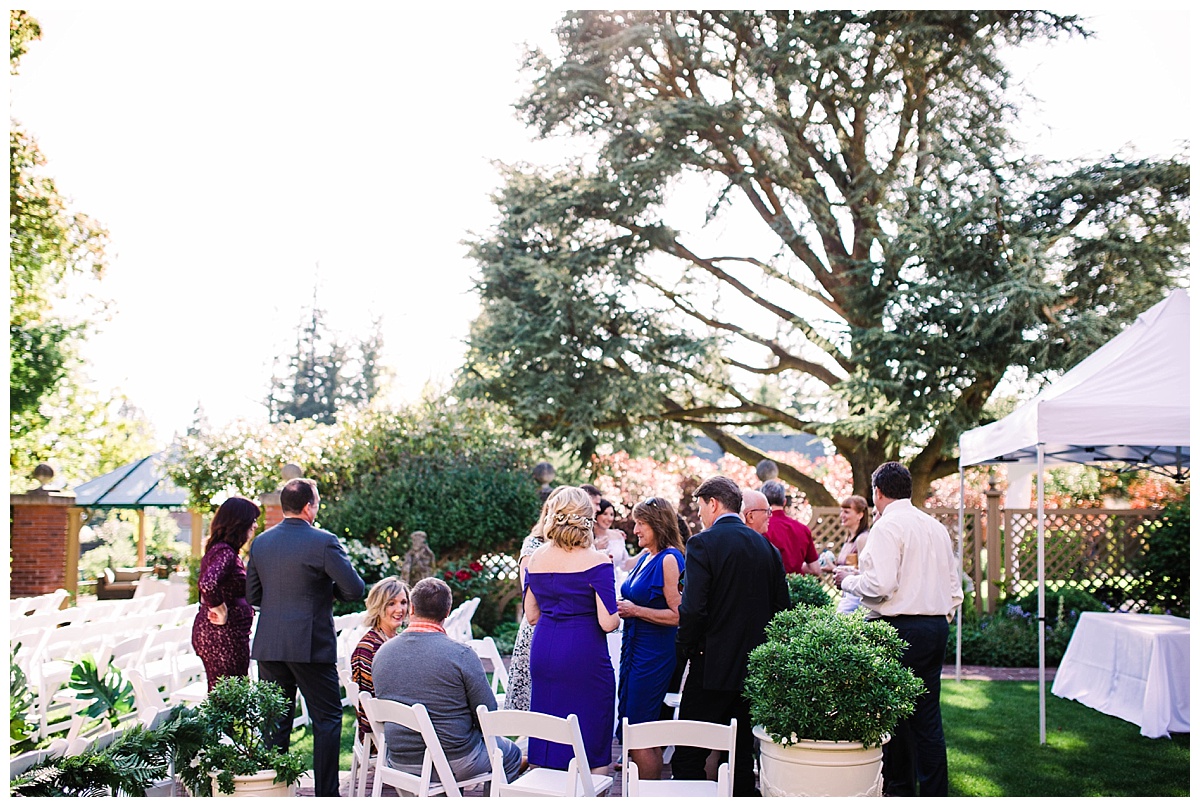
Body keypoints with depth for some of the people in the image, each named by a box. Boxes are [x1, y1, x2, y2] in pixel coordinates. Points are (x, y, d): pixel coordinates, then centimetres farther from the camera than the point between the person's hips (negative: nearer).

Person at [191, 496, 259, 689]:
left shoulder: (216, 550, 13)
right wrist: (220, 611, -20)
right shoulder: (226, 553, -18)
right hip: (225, 636, -10)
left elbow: (204, 584, 27)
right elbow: (207, 584, -33)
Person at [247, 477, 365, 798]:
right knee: (327, 718, 5)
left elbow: (252, 595, 13)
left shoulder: (260, 542, 6)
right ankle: (326, 794, 5)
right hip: (311, 645, -5)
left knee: (275, 720, 12)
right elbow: (354, 590, -12)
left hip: (268, 645, 5)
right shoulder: (323, 541, -11)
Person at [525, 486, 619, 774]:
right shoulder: (597, 562, -11)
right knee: (592, 747, 4)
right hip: (585, 658, -5)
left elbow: (531, 616, 12)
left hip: (543, 653, 5)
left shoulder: (535, 559, 5)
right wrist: (618, 613, 6)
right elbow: (608, 622, -15)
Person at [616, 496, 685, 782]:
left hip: (654, 653, -9)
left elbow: (677, 615, -19)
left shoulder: (669, 559, -13)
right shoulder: (644, 558, 12)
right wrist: (621, 606, 6)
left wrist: (634, 610, -17)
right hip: (634, 648, 9)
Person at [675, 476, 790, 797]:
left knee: (688, 757, 2)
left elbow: (692, 609, -19)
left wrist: (685, 648, -4)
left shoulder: (703, 544, -12)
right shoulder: (767, 547, 6)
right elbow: (782, 606, 9)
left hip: (714, 665, -6)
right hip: (757, 667, 6)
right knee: (744, 753, 14)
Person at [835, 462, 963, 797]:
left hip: (900, 628, -7)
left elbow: (881, 585, -19)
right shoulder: (936, 527, 14)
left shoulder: (887, 526, -10)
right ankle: (934, 793, 14)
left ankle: (899, 789, 11)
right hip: (937, 626, 8)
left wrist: (849, 579, -2)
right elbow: (954, 586, 16)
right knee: (928, 716, 11)